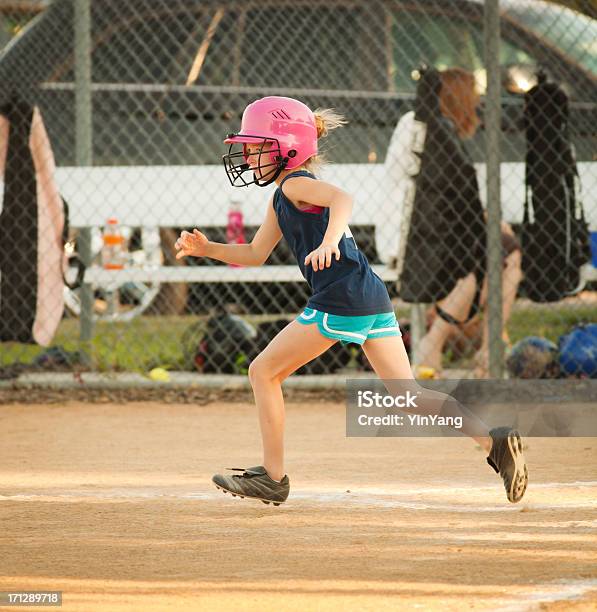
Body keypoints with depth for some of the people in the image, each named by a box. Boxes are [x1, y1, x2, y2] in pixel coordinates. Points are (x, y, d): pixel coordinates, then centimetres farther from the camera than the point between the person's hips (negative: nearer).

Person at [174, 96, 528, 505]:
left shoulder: (295, 184, -4)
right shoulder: (281, 201, 25)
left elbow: (342, 198, -25)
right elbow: (255, 254, 32)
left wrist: (329, 241, -42)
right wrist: (206, 249, 19)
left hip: (341, 300, -10)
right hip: (375, 299, 10)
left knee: (263, 372, 4)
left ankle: (273, 477, 7)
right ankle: (494, 440, -10)